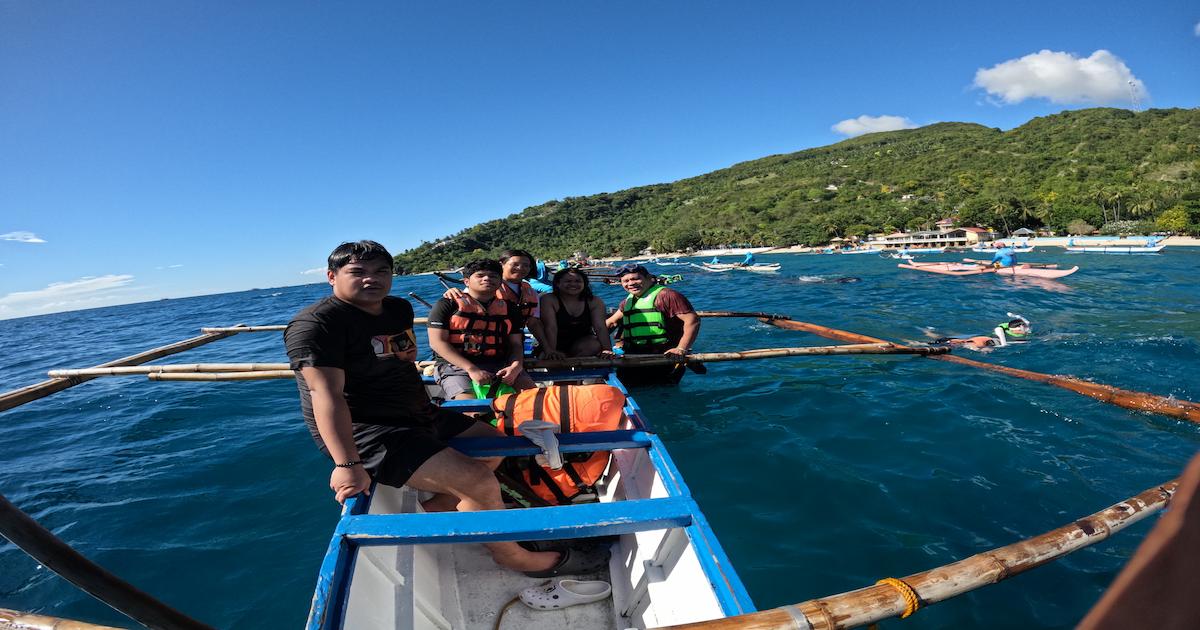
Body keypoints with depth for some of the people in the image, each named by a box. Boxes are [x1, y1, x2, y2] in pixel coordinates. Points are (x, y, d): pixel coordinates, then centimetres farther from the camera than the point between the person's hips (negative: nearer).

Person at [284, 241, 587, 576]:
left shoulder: (400, 308, 10)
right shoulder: (316, 324, -15)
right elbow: (327, 394, -26)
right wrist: (348, 465, -34)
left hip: (418, 417, 10)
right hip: (366, 433, -10)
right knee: (479, 483, -21)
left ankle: (432, 511, 10)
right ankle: (510, 555, 4)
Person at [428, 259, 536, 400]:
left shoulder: (508, 308, 16)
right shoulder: (448, 305, 4)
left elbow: (516, 344, 14)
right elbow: (437, 342, -5)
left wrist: (515, 366, -11)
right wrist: (471, 369, -16)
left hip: (499, 364, 3)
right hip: (456, 364, -3)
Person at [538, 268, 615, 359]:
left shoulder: (594, 302, -8)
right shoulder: (549, 300, -16)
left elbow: (600, 327, -17)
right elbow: (551, 327, -25)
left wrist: (607, 349, -33)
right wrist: (551, 351, -38)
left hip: (583, 343, 2)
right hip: (558, 345, -2)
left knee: (595, 345, -28)